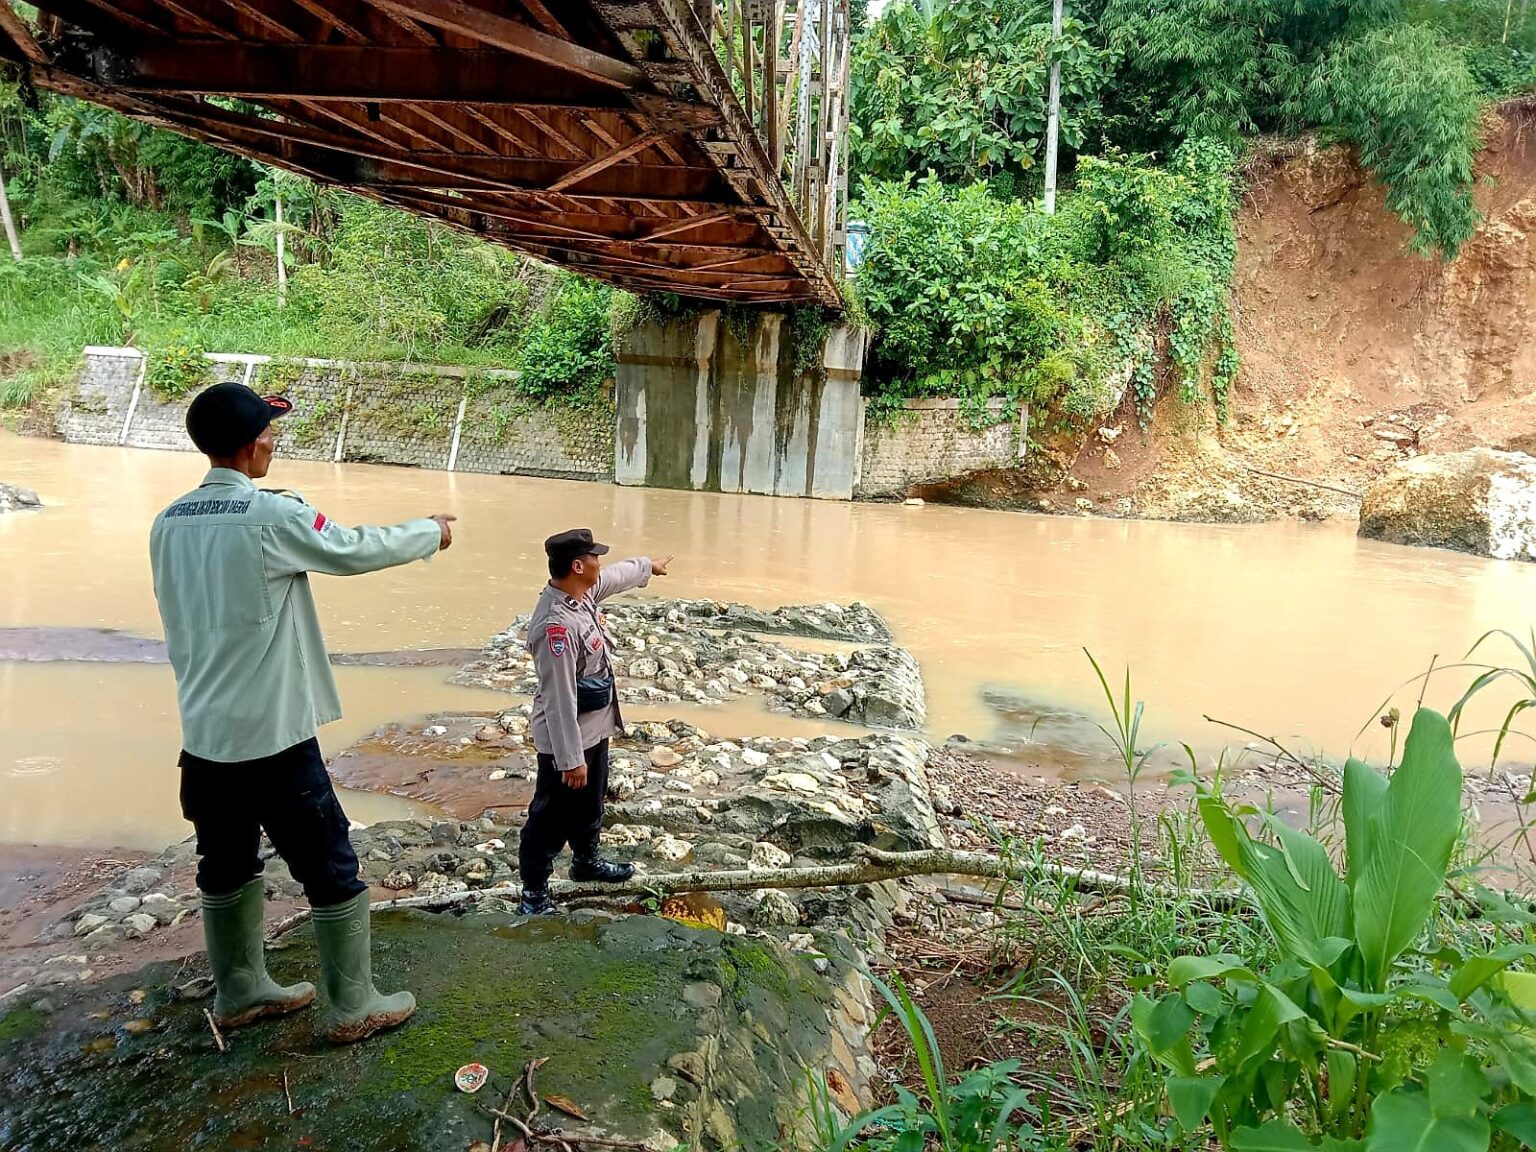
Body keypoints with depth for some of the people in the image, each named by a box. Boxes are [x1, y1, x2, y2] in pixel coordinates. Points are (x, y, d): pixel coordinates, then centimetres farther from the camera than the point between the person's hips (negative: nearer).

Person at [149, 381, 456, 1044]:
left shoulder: (169, 523, 5)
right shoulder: (272, 515, -17)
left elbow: (180, 622, 13)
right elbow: (358, 550, -7)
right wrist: (431, 532, 10)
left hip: (203, 733, 8)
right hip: (272, 736, -7)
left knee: (226, 866, 20)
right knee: (330, 870, 6)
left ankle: (239, 991, 36)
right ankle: (352, 1008, 17)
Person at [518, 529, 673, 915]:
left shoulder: (583, 593, -3)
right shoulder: (557, 625, -33)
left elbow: (617, 576, 22)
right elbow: (559, 699, -31)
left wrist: (650, 566, 39)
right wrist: (571, 759, -26)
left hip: (595, 729, 10)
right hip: (567, 740, -10)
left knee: (590, 803, 28)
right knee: (552, 817, 6)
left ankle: (586, 860, 50)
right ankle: (534, 892, 22)